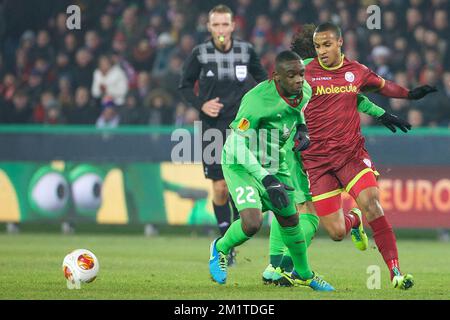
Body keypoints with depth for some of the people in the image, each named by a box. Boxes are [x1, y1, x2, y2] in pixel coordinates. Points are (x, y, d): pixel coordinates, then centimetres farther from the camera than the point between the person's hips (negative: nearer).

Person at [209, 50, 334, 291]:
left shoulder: (304, 91, -10)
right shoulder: (257, 100, -33)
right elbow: (238, 145, -30)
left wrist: (301, 130, -4)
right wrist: (266, 179, -36)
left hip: (273, 163, 7)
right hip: (241, 163, -7)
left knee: (289, 220, 14)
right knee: (252, 222, -22)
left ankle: (304, 274, 36)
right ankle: (221, 249, 11)